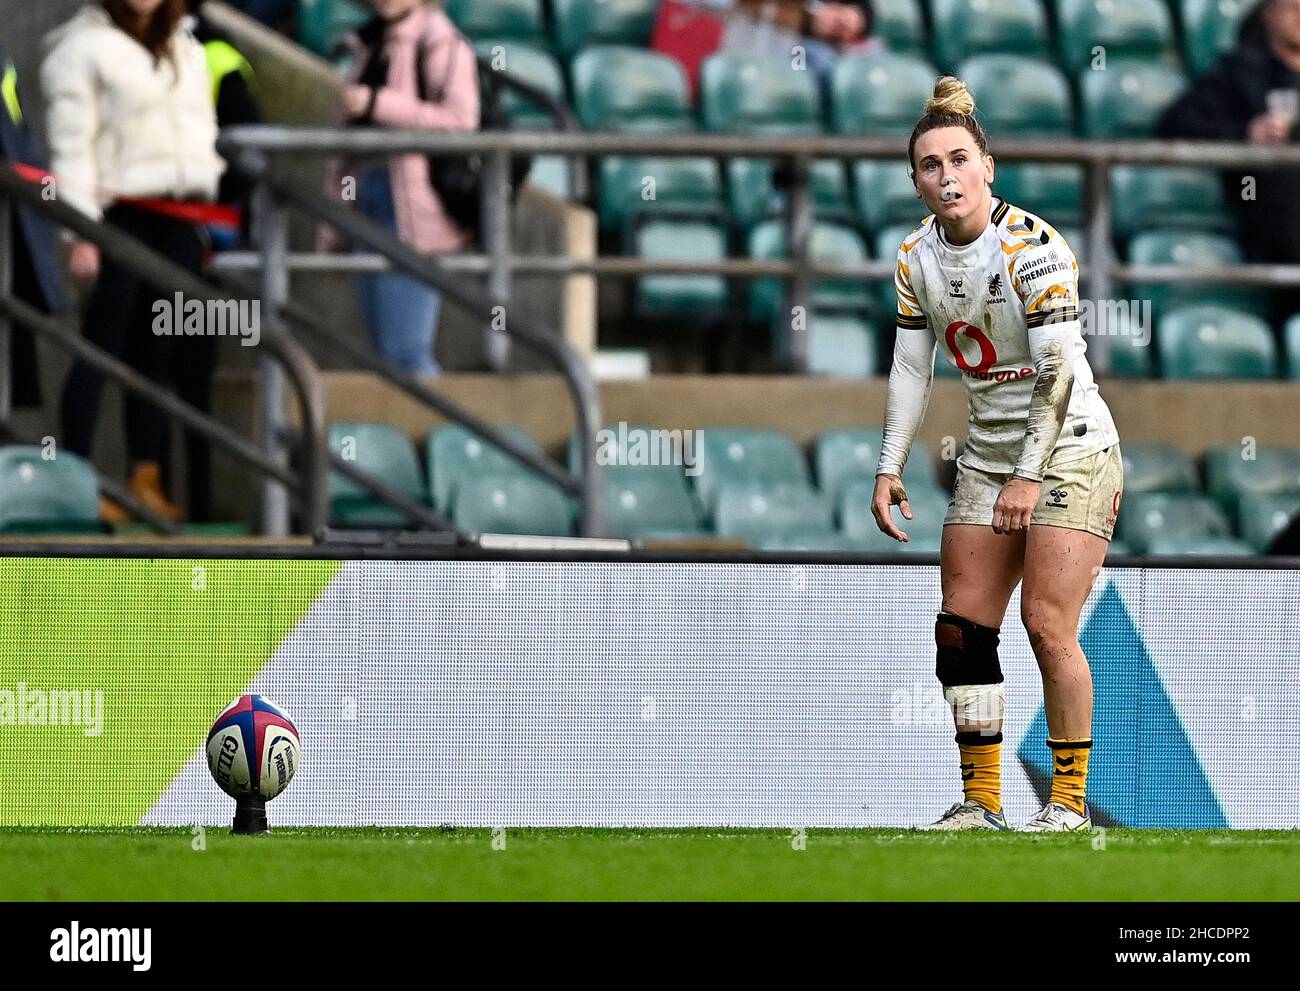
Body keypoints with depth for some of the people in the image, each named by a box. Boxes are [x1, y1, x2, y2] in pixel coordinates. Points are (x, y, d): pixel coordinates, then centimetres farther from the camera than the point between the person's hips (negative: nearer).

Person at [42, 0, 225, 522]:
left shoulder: (186, 48, 19)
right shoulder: (82, 44, -2)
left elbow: (205, 134, 23)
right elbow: (71, 145, -8)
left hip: (180, 218, 6)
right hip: (118, 213, -6)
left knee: (157, 350, 6)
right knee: (102, 346, -5)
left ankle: (146, 479, 9)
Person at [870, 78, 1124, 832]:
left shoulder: (1031, 246, -19)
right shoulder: (917, 257, 1)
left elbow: (1059, 370, -22)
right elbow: (911, 368, 9)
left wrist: (1029, 476, -25)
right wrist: (890, 469, 2)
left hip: (1070, 451, -7)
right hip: (988, 454, 7)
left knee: (1048, 625, -13)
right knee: (962, 627, 0)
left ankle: (1070, 799, -3)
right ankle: (981, 800, 7)